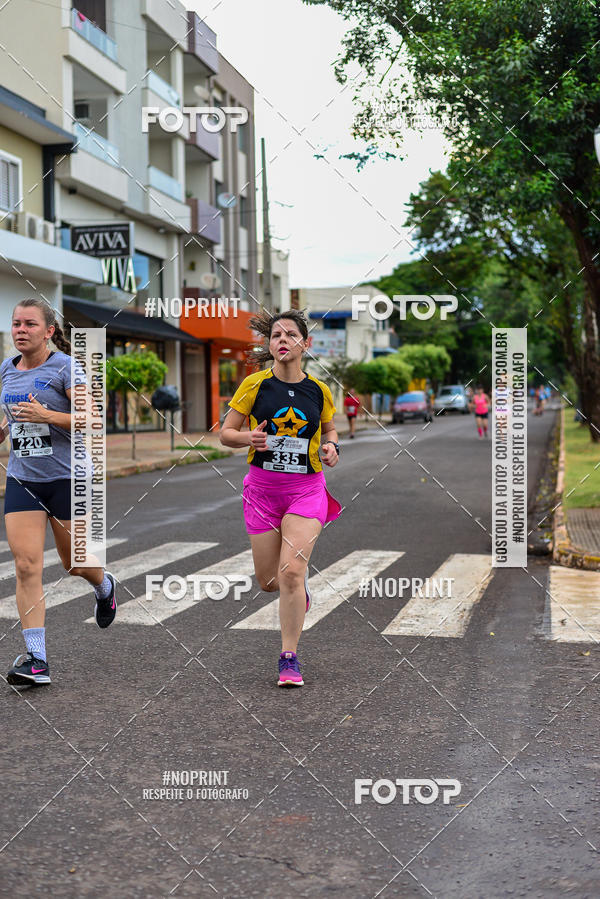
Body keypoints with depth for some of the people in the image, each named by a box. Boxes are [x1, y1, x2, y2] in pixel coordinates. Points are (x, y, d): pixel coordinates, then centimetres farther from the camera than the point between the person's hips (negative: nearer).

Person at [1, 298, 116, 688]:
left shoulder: (66, 367, -9)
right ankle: (36, 659, -7)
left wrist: (46, 415, -25)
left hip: (67, 477, -4)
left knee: (75, 563, 10)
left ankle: (105, 587, 47)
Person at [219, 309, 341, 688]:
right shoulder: (254, 385, -3)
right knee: (269, 582, 4)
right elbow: (226, 433, 2)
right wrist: (248, 438, -19)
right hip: (263, 487, 1)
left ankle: (290, 658, -3)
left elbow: (330, 428, 19)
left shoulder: (319, 390, 2)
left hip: (307, 488, -1)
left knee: (291, 571, -16)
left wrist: (332, 447, -2)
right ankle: (301, 578, 43)